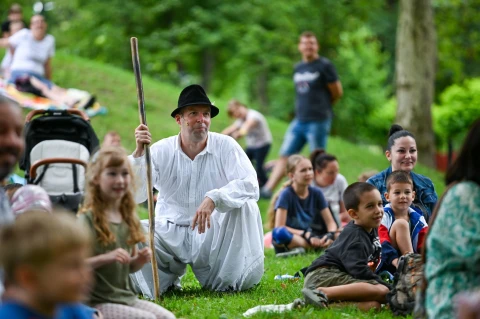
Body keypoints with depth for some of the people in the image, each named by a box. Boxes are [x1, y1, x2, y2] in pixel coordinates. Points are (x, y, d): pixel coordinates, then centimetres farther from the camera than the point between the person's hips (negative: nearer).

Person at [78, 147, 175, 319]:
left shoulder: (128, 217, 11)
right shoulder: (88, 219, -12)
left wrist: (140, 259, -1)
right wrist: (106, 258, -27)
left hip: (127, 297, 7)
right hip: (98, 303, -7)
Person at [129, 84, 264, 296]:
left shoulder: (225, 146, -6)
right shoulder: (161, 151, -4)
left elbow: (250, 185, -20)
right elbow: (134, 195, -14)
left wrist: (214, 199, -36)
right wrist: (139, 154, -28)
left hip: (212, 235, -1)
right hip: (171, 235, 1)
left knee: (246, 205, -27)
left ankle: (235, 281, -12)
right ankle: (167, 280, 5)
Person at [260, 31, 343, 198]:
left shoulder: (325, 66, -5)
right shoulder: (298, 68, 15)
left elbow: (337, 92, -1)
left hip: (318, 122, -7)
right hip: (299, 121, 7)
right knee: (284, 155, 4)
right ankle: (268, 190, 4)